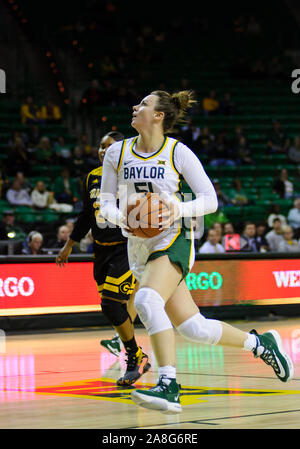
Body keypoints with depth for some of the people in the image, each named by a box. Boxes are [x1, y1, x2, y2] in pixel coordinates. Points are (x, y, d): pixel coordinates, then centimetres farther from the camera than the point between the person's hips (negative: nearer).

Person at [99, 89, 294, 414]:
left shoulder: (178, 152, -4)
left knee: (147, 300, -32)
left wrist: (179, 210, -21)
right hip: (139, 248, 4)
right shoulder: (116, 153, 5)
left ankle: (168, 386, -29)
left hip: (172, 240, -4)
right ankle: (260, 343, 25)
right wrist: (121, 218, -12)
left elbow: (210, 200, -2)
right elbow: (105, 202, 9)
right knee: (194, 329, 2)